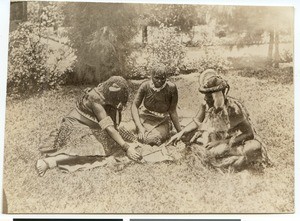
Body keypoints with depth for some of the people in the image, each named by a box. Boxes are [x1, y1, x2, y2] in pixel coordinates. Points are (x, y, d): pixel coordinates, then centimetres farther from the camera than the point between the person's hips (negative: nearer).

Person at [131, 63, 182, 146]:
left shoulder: (171, 88, -14)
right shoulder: (145, 86, -12)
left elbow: (172, 111, -6)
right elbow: (134, 106, -13)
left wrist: (180, 132, -4)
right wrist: (140, 127, -25)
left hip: (162, 120, -1)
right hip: (145, 117, 1)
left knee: (153, 139, -29)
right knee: (144, 138, -28)